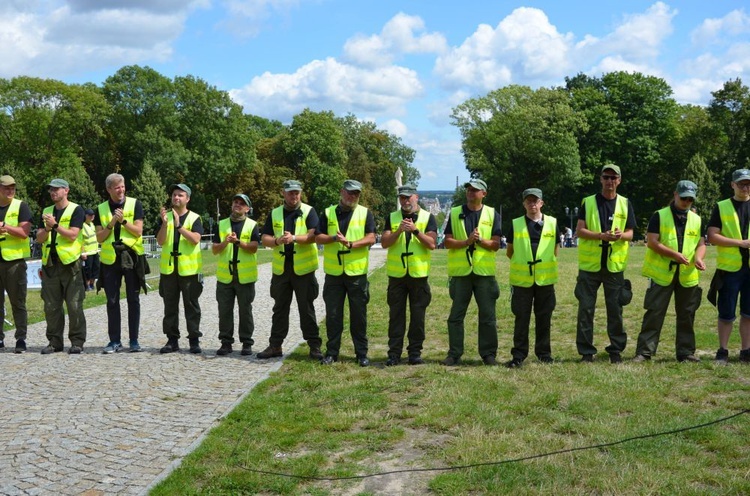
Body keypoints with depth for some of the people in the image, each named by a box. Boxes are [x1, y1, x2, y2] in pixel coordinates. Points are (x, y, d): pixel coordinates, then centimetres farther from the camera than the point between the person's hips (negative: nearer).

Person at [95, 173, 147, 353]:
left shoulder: (134, 204, 1)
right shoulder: (101, 209, 7)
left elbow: (138, 231, -5)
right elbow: (99, 237, 2)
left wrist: (123, 220, -17)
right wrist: (111, 223, -12)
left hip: (132, 257, -2)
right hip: (110, 258, 2)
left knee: (133, 300, 2)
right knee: (112, 301, 4)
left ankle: (134, 340, 9)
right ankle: (115, 341, 11)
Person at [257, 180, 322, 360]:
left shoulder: (309, 212, -1)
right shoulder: (274, 214, 9)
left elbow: (314, 236, -14)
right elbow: (264, 238, 6)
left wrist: (294, 238, -30)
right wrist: (277, 241, -16)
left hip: (303, 269, -3)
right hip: (280, 268, 3)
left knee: (306, 308, 2)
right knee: (280, 308, 10)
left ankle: (314, 345, 9)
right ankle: (275, 345, 17)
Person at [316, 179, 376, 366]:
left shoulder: (365, 213, 4)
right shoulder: (328, 213, 8)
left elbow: (371, 238, -6)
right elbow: (318, 237, 0)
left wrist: (351, 243, -21)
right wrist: (334, 238, -18)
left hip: (357, 272, -1)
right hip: (333, 273, 1)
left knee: (359, 314, 4)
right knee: (333, 314, 6)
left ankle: (361, 353, 12)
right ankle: (331, 352, 15)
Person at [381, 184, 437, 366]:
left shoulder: (428, 218, 4)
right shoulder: (392, 218, 9)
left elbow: (432, 243, -7)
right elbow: (384, 242, -2)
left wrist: (415, 230, -18)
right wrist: (399, 231, -17)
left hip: (419, 274, -1)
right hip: (396, 274, 1)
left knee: (418, 315, 3)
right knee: (396, 314, 3)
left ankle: (415, 352, 11)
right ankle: (394, 353, 7)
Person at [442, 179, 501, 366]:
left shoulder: (492, 214, 5)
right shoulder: (455, 213, 6)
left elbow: (495, 245, 0)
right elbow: (447, 242, -1)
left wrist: (480, 240, -17)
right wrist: (467, 241, -15)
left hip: (485, 272, 0)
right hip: (460, 271, 1)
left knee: (487, 316, 3)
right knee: (456, 315, 4)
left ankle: (488, 353, 12)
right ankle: (454, 354, 11)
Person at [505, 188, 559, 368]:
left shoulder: (552, 223, 5)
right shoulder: (516, 224, 4)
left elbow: (555, 250, 14)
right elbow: (510, 252, 11)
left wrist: (548, 263, 6)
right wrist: (521, 262, 6)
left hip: (545, 278, 1)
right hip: (521, 279, -1)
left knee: (544, 318, 8)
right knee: (521, 318, 2)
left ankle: (544, 353, 19)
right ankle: (518, 355, 8)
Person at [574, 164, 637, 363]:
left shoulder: (625, 204, 9)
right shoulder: (588, 202, 4)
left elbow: (630, 234, 6)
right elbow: (579, 231, -3)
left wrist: (620, 235, -18)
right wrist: (601, 236, -19)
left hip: (615, 264, 1)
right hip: (590, 264, -1)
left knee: (615, 309, 5)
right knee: (586, 308, 0)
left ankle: (616, 349, 16)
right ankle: (586, 351, 9)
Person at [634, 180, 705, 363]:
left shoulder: (696, 220, 12)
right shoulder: (659, 216, -2)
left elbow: (701, 243, 11)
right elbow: (651, 242, -9)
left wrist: (698, 257, -11)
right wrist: (674, 254, -19)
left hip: (688, 275, 4)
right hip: (662, 273, -4)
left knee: (686, 315, 9)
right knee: (654, 313, -3)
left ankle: (686, 351, 19)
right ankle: (644, 351, 1)